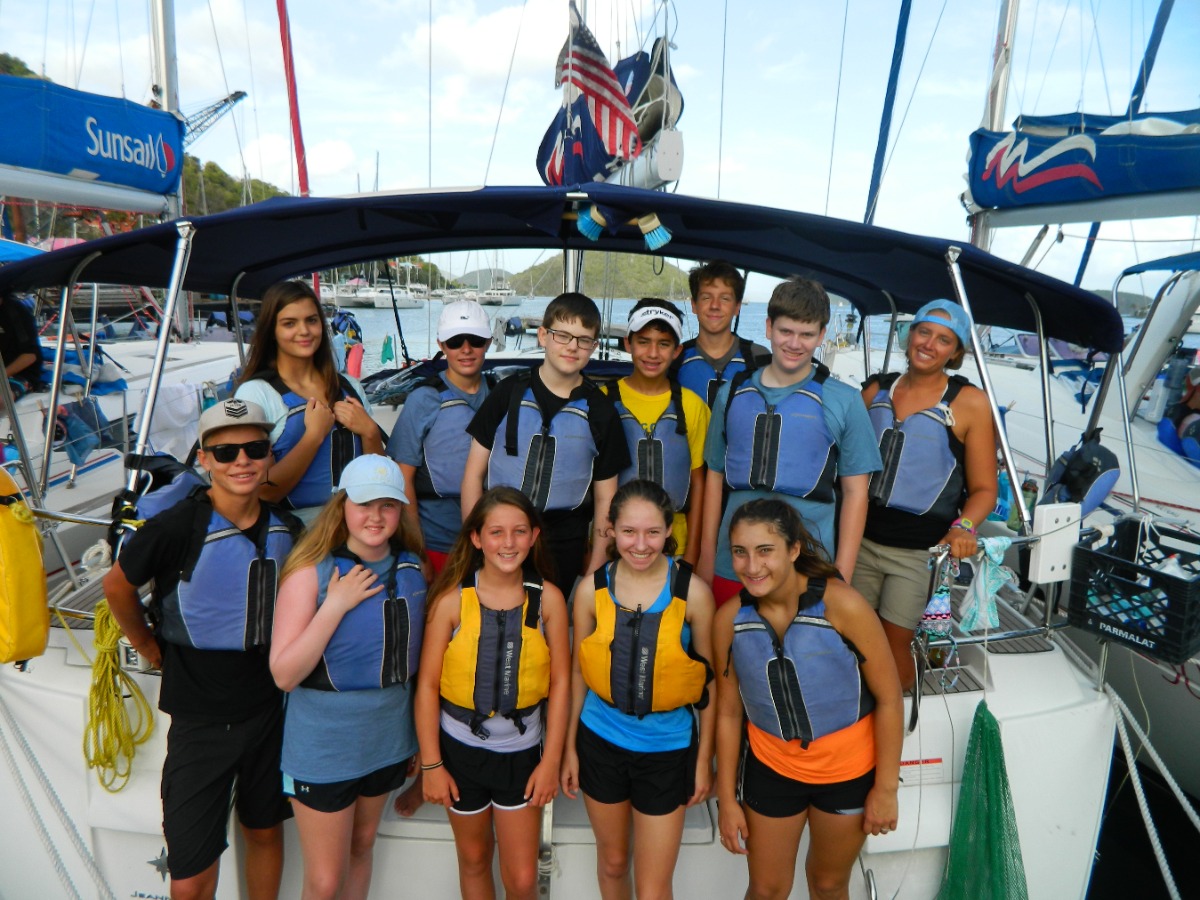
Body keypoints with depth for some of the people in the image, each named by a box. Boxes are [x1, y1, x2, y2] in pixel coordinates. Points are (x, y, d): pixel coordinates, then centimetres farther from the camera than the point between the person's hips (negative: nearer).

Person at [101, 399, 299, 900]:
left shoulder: (287, 529, -5)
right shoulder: (176, 528, -19)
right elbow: (118, 586, -2)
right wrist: (151, 649, 4)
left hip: (270, 710, 4)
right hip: (200, 720, -4)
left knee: (265, 831, 22)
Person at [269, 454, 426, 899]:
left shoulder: (412, 568, -2)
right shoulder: (311, 572, -17)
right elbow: (283, 674, -20)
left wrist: (419, 740, 12)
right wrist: (336, 605, -28)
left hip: (387, 741, 4)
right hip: (323, 748, -4)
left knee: (362, 849, 23)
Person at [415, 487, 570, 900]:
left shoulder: (547, 598, -12)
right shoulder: (453, 599, -14)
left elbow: (560, 681, -6)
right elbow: (427, 684, -9)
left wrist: (551, 760, -4)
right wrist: (431, 764, -7)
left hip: (522, 751, 0)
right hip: (460, 749, 0)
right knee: (473, 860, 21)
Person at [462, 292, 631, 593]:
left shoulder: (600, 410, 1)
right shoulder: (509, 392, 0)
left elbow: (605, 497, 4)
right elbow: (475, 471, 3)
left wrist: (595, 571, 0)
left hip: (563, 547, 0)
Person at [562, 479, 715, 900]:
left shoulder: (692, 592, -16)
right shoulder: (591, 590, -10)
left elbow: (707, 681, -5)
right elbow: (579, 672, 1)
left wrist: (704, 758, 0)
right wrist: (569, 747, 6)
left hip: (667, 749, -2)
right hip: (601, 742, 2)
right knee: (612, 861, 23)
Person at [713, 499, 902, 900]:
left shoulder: (842, 604, -26)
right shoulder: (730, 619, -15)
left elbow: (889, 698, -16)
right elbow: (729, 713, -4)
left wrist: (886, 788, -10)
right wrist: (727, 799, 1)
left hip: (848, 771, -1)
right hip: (770, 769, 2)